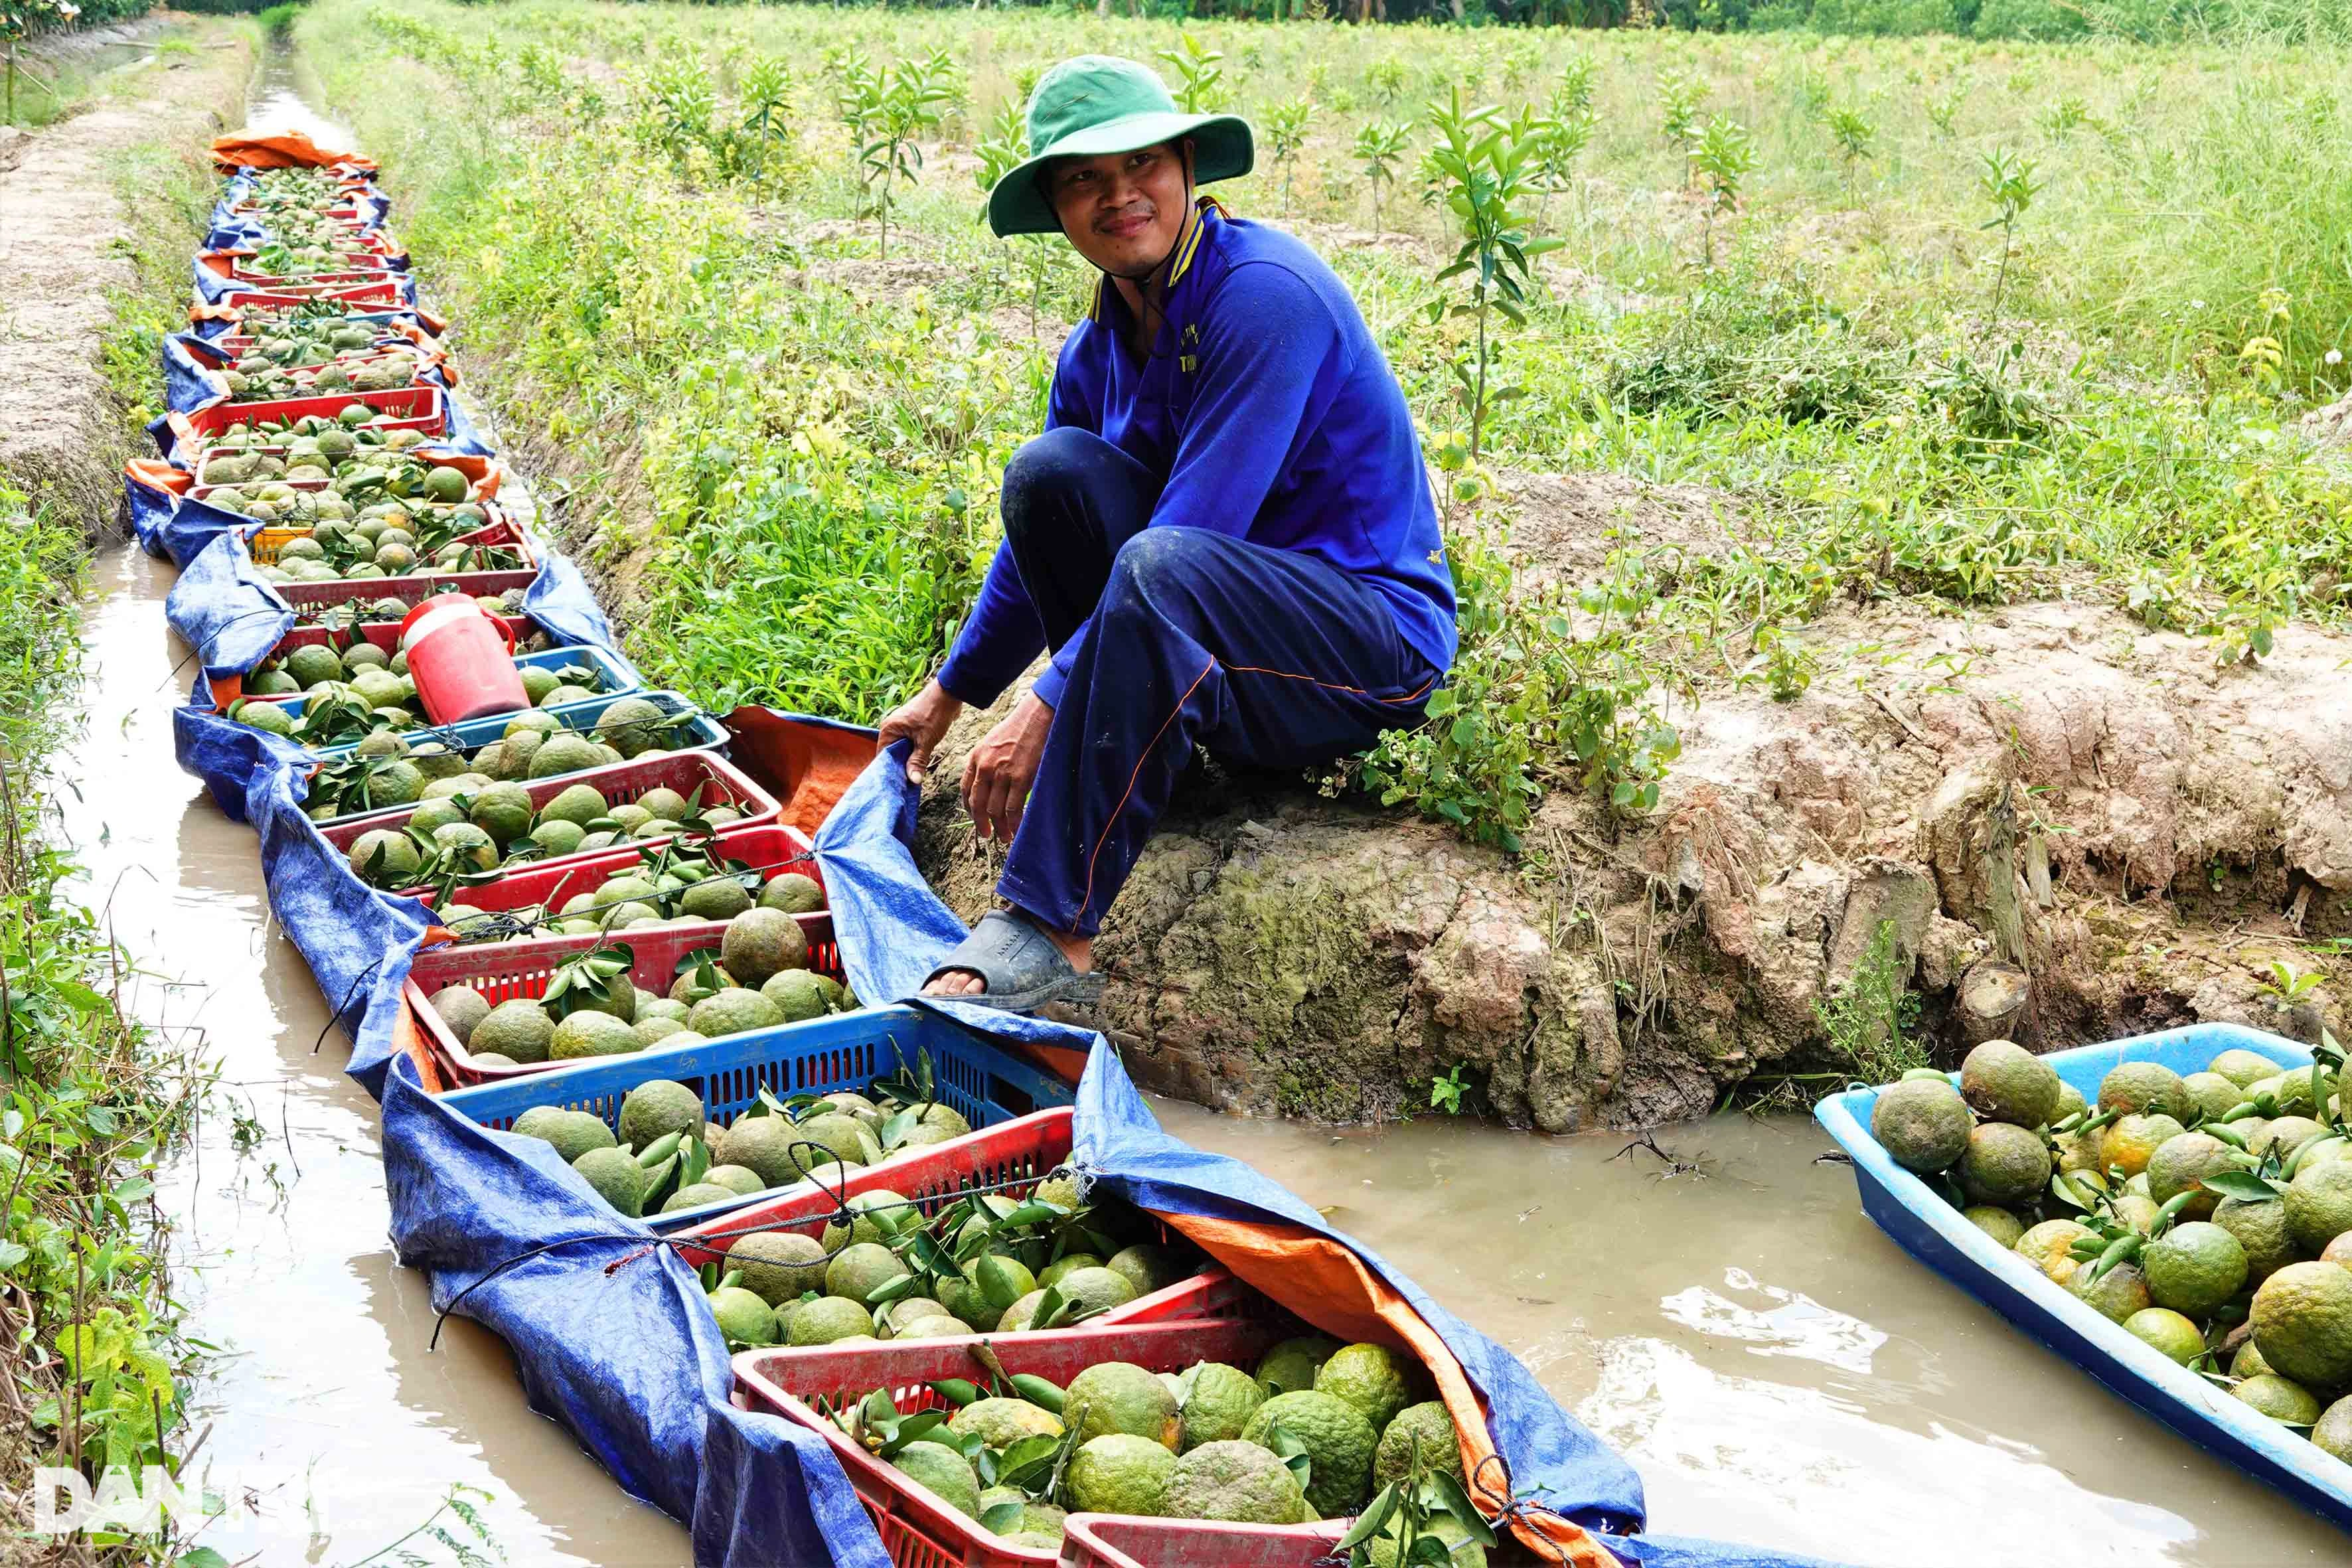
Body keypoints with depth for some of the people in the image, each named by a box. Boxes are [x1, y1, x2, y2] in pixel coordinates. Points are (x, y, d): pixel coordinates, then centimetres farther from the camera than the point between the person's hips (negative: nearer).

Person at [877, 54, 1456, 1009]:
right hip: (1228, 643, 7)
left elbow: (1191, 535, -25)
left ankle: (1052, 934, -34)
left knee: (1162, 569, -37)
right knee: (1052, 469, -14)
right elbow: (1041, 533, 21)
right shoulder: (1099, 349, 6)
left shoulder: (1266, 294, -19)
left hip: (1376, 639, -7)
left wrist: (1045, 710, -24)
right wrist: (949, 693, 25)